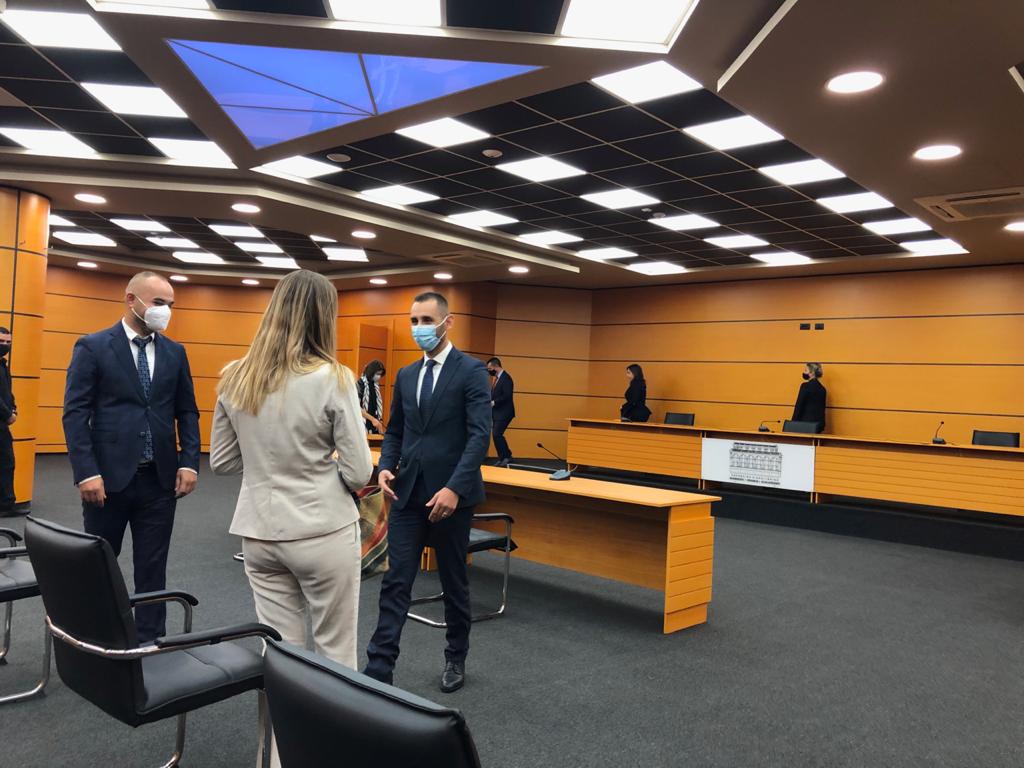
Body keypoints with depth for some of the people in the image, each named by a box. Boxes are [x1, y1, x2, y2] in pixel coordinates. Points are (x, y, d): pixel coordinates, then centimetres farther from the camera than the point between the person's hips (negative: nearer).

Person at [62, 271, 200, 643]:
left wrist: (189, 462, -2)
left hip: (160, 478, 3)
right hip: (108, 476, -3)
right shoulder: (92, 347, -3)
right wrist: (86, 472, -15)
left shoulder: (175, 352, 8)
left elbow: (187, 412, 10)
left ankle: (150, 644, 20)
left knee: (152, 569, 9)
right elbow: (75, 413, -8)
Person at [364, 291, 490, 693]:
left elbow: (480, 435, -15)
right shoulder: (406, 375, 12)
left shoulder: (471, 371, -7)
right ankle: (379, 668, 8)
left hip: (450, 494, -4)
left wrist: (454, 487, -24)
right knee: (396, 581, 3)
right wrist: (385, 467, -3)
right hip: (407, 492, 4)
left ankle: (456, 658, 31)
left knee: (454, 582, 12)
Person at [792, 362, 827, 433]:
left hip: (807, 422, -7)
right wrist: (821, 426, 21)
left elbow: (798, 406, -11)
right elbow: (822, 408, 16)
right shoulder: (822, 388, 11)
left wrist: (793, 423, -5)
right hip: (819, 424, 7)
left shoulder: (806, 386, -11)